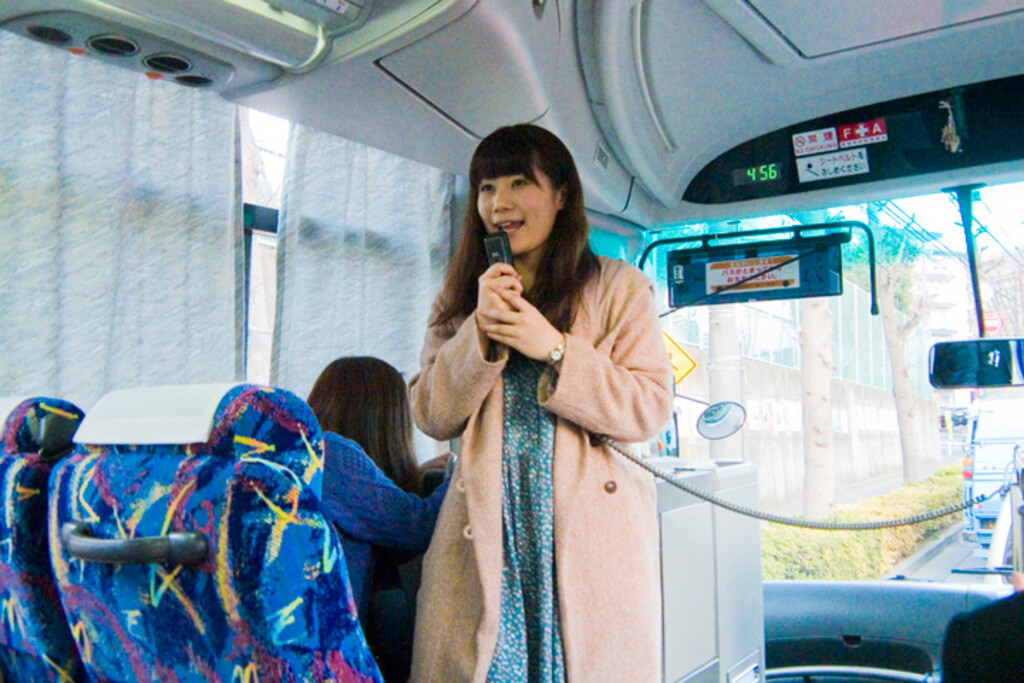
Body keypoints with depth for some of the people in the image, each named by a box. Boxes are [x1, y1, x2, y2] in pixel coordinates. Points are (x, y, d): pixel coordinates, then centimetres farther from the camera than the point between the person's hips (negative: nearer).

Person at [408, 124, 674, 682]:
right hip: (485, 536, 2)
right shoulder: (461, 297, 14)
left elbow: (650, 410, -3)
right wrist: (480, 332, -9)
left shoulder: (620, 288, 6)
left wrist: (555, 349, -13)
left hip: (591, 537, -1)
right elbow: (431, 416, 6)